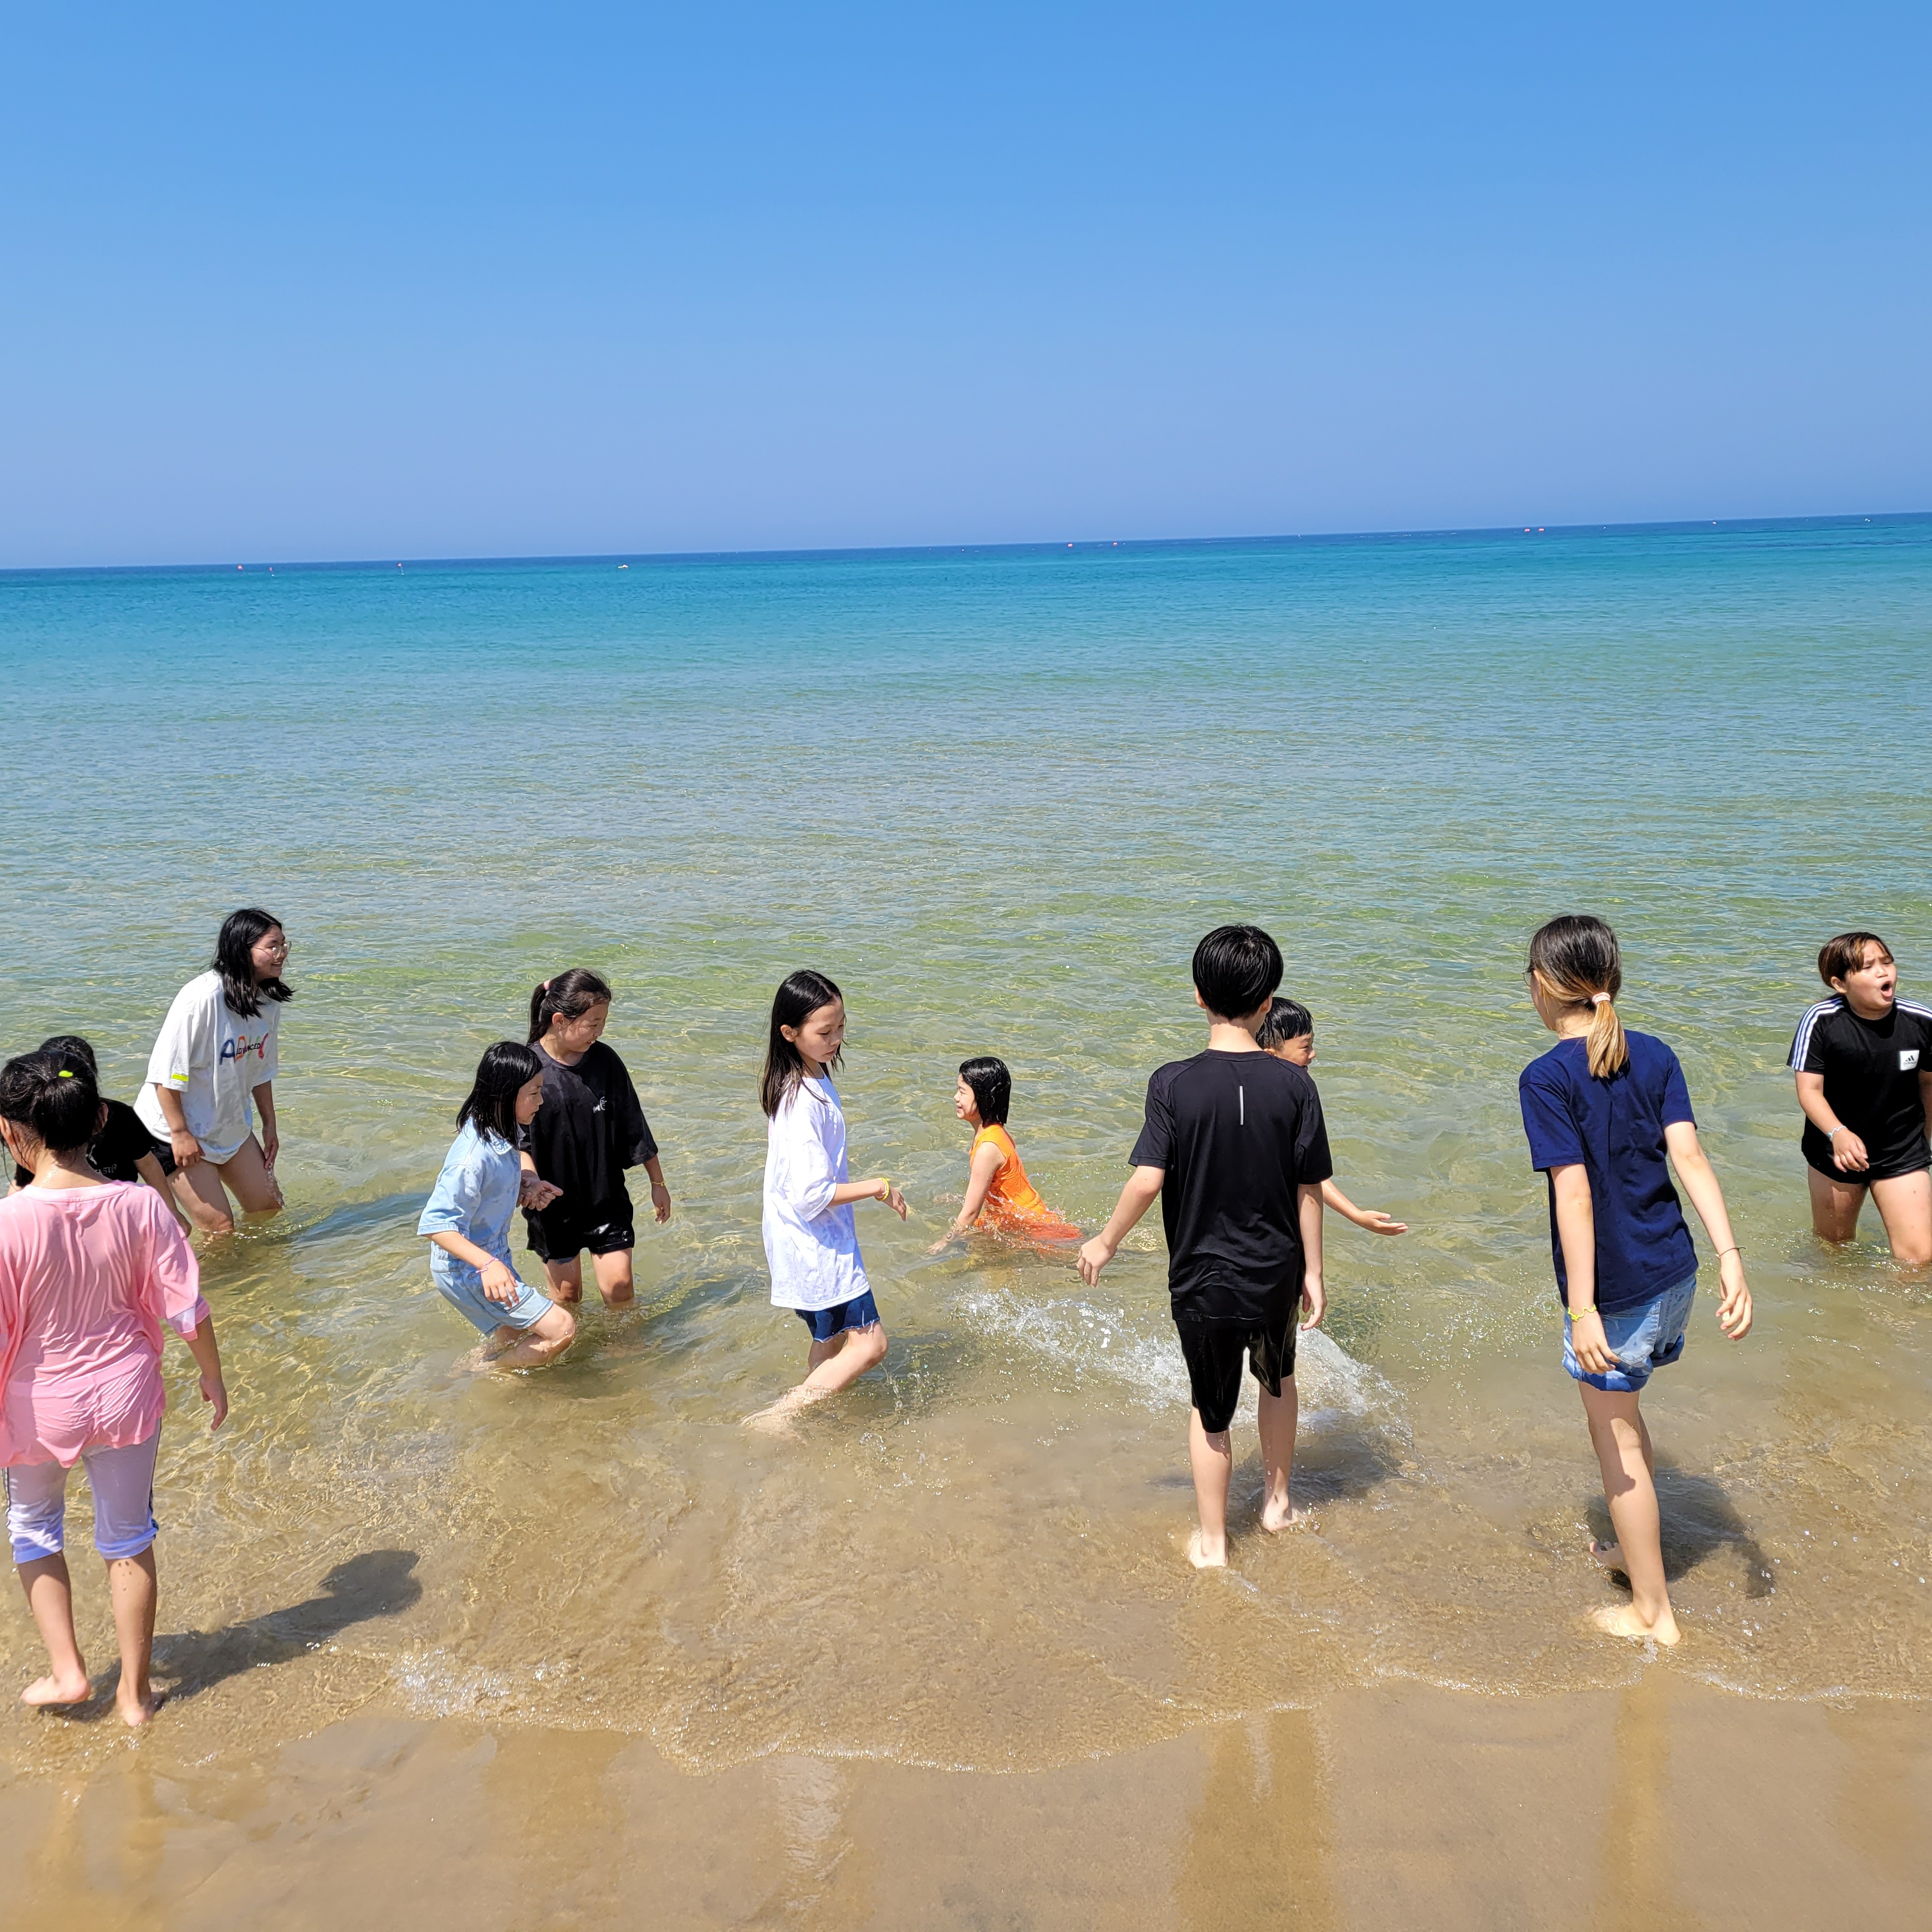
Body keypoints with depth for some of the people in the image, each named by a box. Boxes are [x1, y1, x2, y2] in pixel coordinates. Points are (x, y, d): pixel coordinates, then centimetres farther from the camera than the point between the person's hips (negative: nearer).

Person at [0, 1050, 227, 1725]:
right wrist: (212, 1377, 8)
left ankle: (66, 1670, 28)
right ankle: (135, 1691, 32)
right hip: (126, 1400, 2)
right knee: (129, 1540, 20)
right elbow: (188, 1309, -9)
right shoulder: (140, 1205, -17)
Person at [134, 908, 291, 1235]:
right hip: (175, 1126, -8)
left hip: (232, 1126, 8)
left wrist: (270, 1124, 14)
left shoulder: (268, 1000, -2)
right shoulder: (201, 998, -27)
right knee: (220, 1230, -7)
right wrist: (180, 1134, -22)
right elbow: (166, 1071, -25)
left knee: (268, 1208, 14)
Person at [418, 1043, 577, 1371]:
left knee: (510, 1342, 25)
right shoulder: (475, 1156, -31)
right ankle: (476, 1376, 2)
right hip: (467, 1271, -10)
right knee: (562, 1329, -12)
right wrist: (487, 1264, -42)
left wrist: (525, 1184, -3)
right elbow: (436, 1224, -31)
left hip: (492, 1260, 10)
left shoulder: (501, 1134, -3)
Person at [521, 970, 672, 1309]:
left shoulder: (605, 1060, -5)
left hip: (607, 1198, 2)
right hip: (553, 1203, -2)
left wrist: (658, 1182, 11)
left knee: (618, 1285, 2)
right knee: (566, 1291, 9)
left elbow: (633, 1126, 5)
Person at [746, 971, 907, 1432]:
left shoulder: (807, 1081, 5)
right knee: (869, 1344, -7)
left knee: (830, 1340, 21)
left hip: (807, 1240, 10)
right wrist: (878, 1186, -18)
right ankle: (775, 1418, -4)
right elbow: (811, 1195, -28)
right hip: (816, 1243, -10)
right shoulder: (805, 1102, -26)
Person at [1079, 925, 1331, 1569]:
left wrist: (1105, 1243, -2)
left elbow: (1147, 1181, -19)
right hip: (1275, 1273, 2)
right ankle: (1278, 1499, 44)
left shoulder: (1174, 1083, -17)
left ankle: (1211, 1541, 26)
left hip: (1202, 1279, -2)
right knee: (1277, 1377, 29)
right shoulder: (1293, 1085, -11)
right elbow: (1309, 1190, -6)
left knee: (1211, 1408, 14)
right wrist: (1313, 1272, 6)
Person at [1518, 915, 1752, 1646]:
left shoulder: (1547, 1079, -16)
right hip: (1672, 1271, 7)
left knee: (1616, 1438, 10)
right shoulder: (1656, 1057, 2)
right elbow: (1689, 1156, -8)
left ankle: (1652, 1611, 22)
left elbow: (1575, 1193, -22)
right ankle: (1635, 1549, 46)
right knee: (1620, 1412, 28)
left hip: (1615, 1289, -7)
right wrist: (1730, 1257, -13)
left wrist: (1582, 1309, -21)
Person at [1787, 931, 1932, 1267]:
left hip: (1902, 1155, 0)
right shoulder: (1821, 1021, -20)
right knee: (1833, 1246, 20)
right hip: (1835, 1152, 0)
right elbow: (1809, 1090, -20)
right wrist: (1838, 1133, -38)